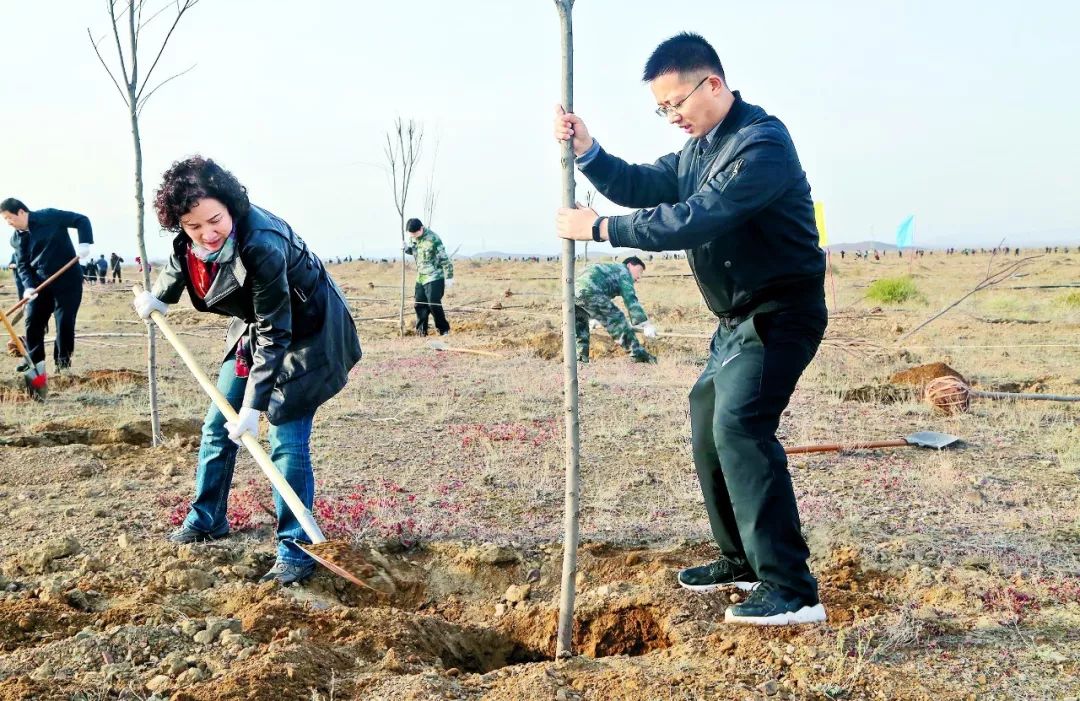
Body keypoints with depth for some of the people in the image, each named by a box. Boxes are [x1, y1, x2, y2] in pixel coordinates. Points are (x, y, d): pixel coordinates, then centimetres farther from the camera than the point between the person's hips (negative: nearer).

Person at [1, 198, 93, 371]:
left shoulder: (49, 216, -10)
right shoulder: (17, 239, 5)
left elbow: (81, 220, -12)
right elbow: (23, 265, 2)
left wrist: (84, 243, -27)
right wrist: (28, 286, -16)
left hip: (67, 280, -5)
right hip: (40, 283, 5)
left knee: (64, 322, -5)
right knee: (32, 321, 2)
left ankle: (63, 363, 8)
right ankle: (36, 363, 15)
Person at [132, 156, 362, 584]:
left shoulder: (262, 245, -37)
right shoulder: (191, 238, -15)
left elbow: (274, 334, -32)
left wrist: (253, 406, -30)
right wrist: (158, 295, 17)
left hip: (305, 333, -8)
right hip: (252, 327, 8)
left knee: (287, 440, -13)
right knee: (217, 427, 13)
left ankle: (295, 550, -3)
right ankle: (207, 520, 32)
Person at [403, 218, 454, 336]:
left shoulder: (433, 238, -17)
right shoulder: (414, 238, 5)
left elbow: (444, 258, -15)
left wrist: (449, 277, -14)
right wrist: (407, 248, -2)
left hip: (434, 277, -7)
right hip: (421, 277, 7)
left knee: (434, 304, -11)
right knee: (419, 304, 5)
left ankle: (444, 329, 3)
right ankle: (421, 330, 14)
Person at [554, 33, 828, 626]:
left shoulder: (761, 144, -21)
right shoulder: (699, 147, 11)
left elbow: (692, 220, -30)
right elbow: (642, 187, 11)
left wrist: (597, 228, -24)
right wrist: (586, 151, -5)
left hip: (781, 314, -10)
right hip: (738, 319, 10)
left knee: (739, 427, -24)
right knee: (708, 428, 15)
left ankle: (793, 592, -23)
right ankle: (742, 560, 29)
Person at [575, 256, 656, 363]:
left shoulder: (609, 268, 41)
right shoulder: (623, 271, 15)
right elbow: (630, 299, 1)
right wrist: (645, 324, -3)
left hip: (572, 291, 9)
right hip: (588, 291, -9)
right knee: (617, 320, -3)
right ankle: (638, 353, -1)